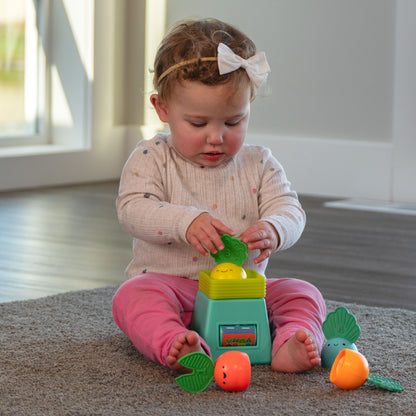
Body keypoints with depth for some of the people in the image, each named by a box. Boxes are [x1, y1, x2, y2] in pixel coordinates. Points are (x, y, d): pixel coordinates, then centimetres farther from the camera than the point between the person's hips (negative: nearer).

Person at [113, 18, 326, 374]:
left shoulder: (259, 165, 6)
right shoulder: (151, 159, 0)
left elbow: (289, 210, -3)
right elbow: (133, 208, -13)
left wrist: (272, 231, -30)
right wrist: (186, 222, -32)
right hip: (169, 285, -2)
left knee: (303, 294, -18)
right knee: (134, 296, -32)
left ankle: (290, 343, -43)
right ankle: (173, 345, -54)